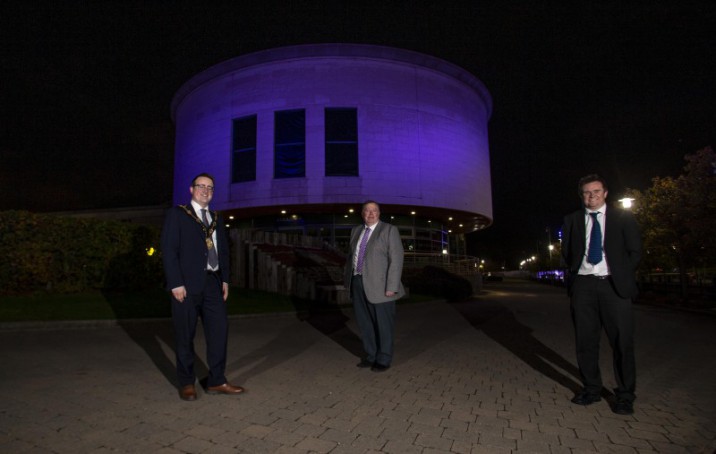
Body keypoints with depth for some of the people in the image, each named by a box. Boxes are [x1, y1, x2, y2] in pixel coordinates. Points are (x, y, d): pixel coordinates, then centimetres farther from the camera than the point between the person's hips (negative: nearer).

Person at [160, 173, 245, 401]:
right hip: (187, 284, -5)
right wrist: (176, 284, -13)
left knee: (219, 329, 3)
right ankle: (186, 383, 20)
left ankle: (216, 381, 14)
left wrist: (225, 279, 7)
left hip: (212, 282, 5)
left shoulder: (216, 218, 16)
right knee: (185, 335, 5)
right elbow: (168, 250, -7)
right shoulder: (177, 214, 0)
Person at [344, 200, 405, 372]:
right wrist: (348, 279, 12)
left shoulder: (389, 230, -8)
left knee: (383, 324, 6)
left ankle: (383, 360, 21)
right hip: (359, 284, 6)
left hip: (379, 285, -6)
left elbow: (396, 259, -13)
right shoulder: (356, 231, 10)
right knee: (365, 323, 13)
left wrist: (391, 287, -18)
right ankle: (371, 356, 29)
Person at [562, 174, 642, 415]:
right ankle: (591, 389, 19)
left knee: (622, 341, 0)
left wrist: (622, 276, 1)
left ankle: (625, 395, 14)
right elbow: (566, 251, 15)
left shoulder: (623, 217, 7)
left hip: (615, 285, -1)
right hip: (583, 284, 2)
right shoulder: (572, 220, 11)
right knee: (585, 340, 6)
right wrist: (575, 272, 5)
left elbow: (635, 250, 7)